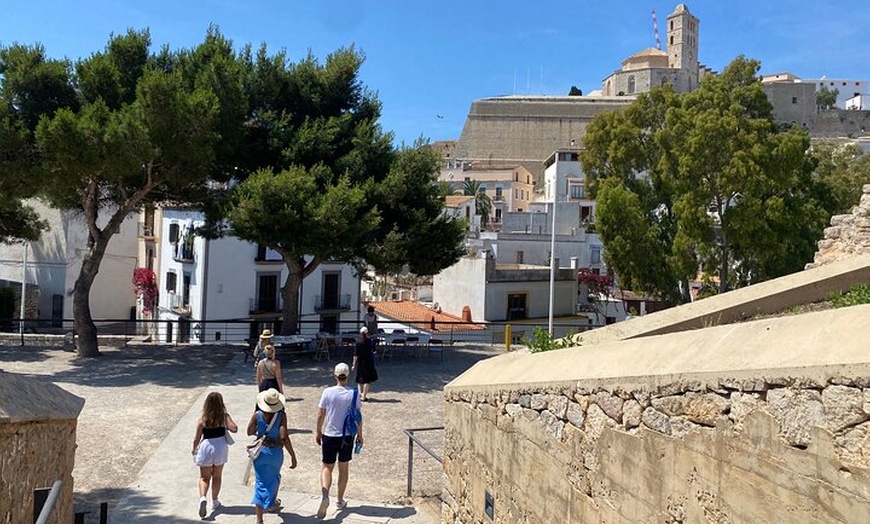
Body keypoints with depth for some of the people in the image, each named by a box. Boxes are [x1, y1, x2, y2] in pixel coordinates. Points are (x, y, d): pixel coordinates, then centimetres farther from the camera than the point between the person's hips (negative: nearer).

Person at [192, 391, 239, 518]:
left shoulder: (202, 419, -7)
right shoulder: (224, 416, -8)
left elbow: (197, 438, -3)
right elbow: (234, 429, -16)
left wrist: (194, 449, 15)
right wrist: (226, 425, 3)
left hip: (206, 447, -1)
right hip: (220, 447, 1)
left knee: (204, 477, 10)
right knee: (216, 477, 18)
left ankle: (202, 497, -15)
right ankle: (215, 502, 27)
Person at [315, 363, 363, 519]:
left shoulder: (328, 392, -10)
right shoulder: (353, 393, -9)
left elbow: (320, 415, -4)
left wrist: (318, 433, 10)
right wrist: (360, 435, 10)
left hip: (329, 435, -1)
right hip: (347, 436, 1)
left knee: (327, 467, 11)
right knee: (343, 468, 15)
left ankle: (325, 494, -14)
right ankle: (340, 501, 25)